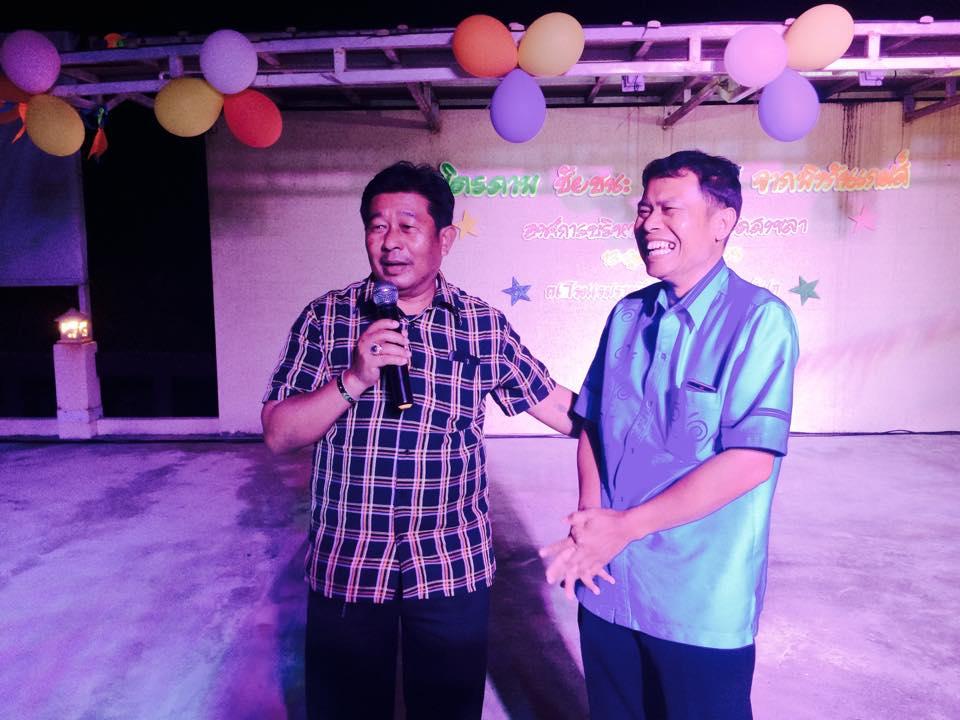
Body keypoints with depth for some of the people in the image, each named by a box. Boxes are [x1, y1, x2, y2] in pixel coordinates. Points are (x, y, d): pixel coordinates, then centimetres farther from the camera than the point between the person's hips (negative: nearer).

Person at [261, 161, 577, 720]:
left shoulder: (485, 325, -2)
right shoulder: (326, 317, -3)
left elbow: (555, 403, 3)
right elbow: (279, 433, -7)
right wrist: (355, 379, -21)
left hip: (454, 568, 0)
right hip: (346, 568, 1)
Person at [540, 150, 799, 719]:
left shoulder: (759, 319, -13)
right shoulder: (628, 314, 4)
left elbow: (749, 461, -19)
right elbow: (593, 424, 7)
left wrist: (624, 526, -16)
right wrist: (590, 523, -8)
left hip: (702, 603, -5)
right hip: (606, 587, 5)